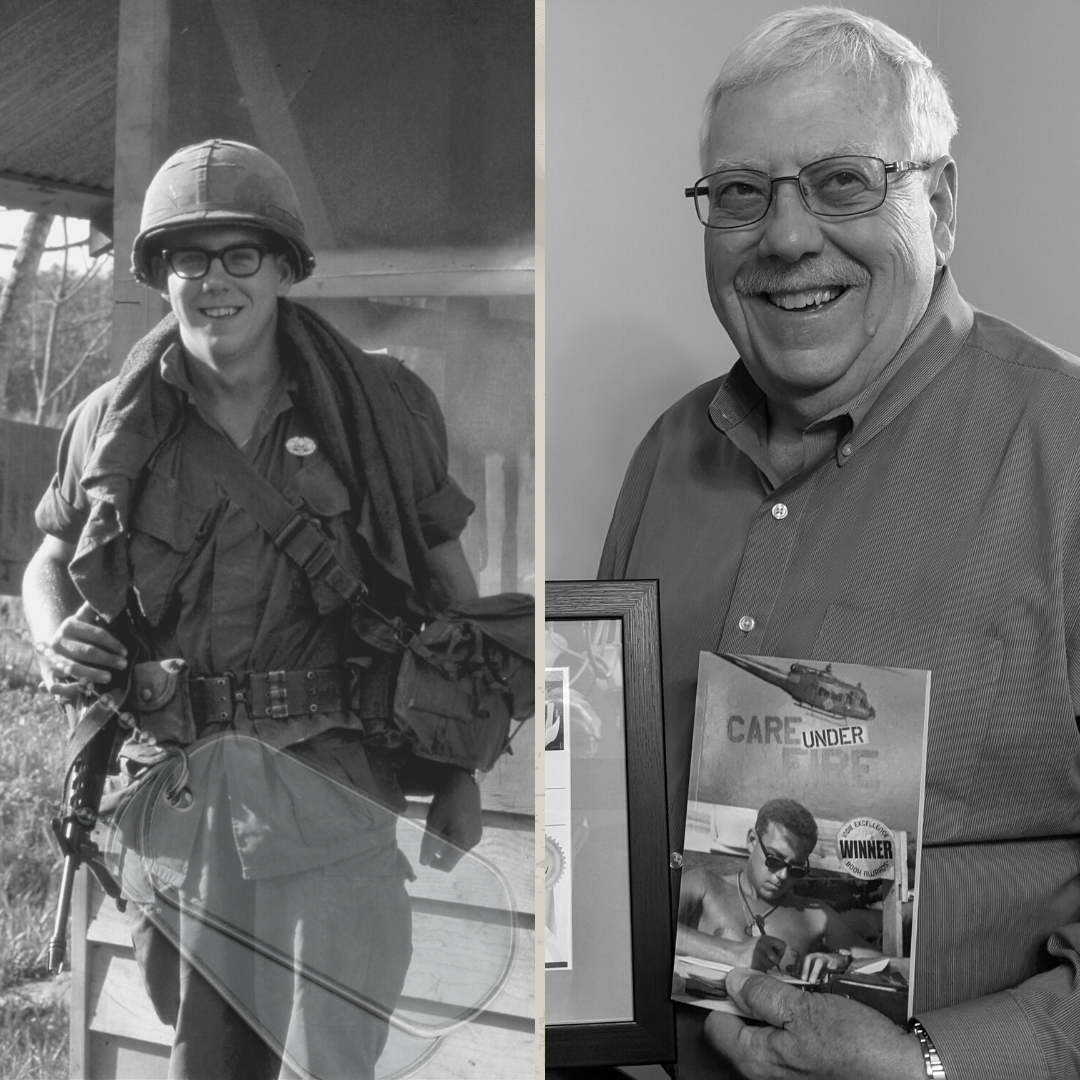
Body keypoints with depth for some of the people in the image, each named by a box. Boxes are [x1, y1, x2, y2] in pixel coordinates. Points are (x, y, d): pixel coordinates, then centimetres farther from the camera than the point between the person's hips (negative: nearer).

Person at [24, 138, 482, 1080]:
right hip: (178, 786, 3)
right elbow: (52, 560, 18)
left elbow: (449, 581, 6)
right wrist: (55, 639, -6)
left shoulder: (381, 406, -2)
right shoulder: (114, 423, 2)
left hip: (331, 785, -2)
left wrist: (463, 772, 4)